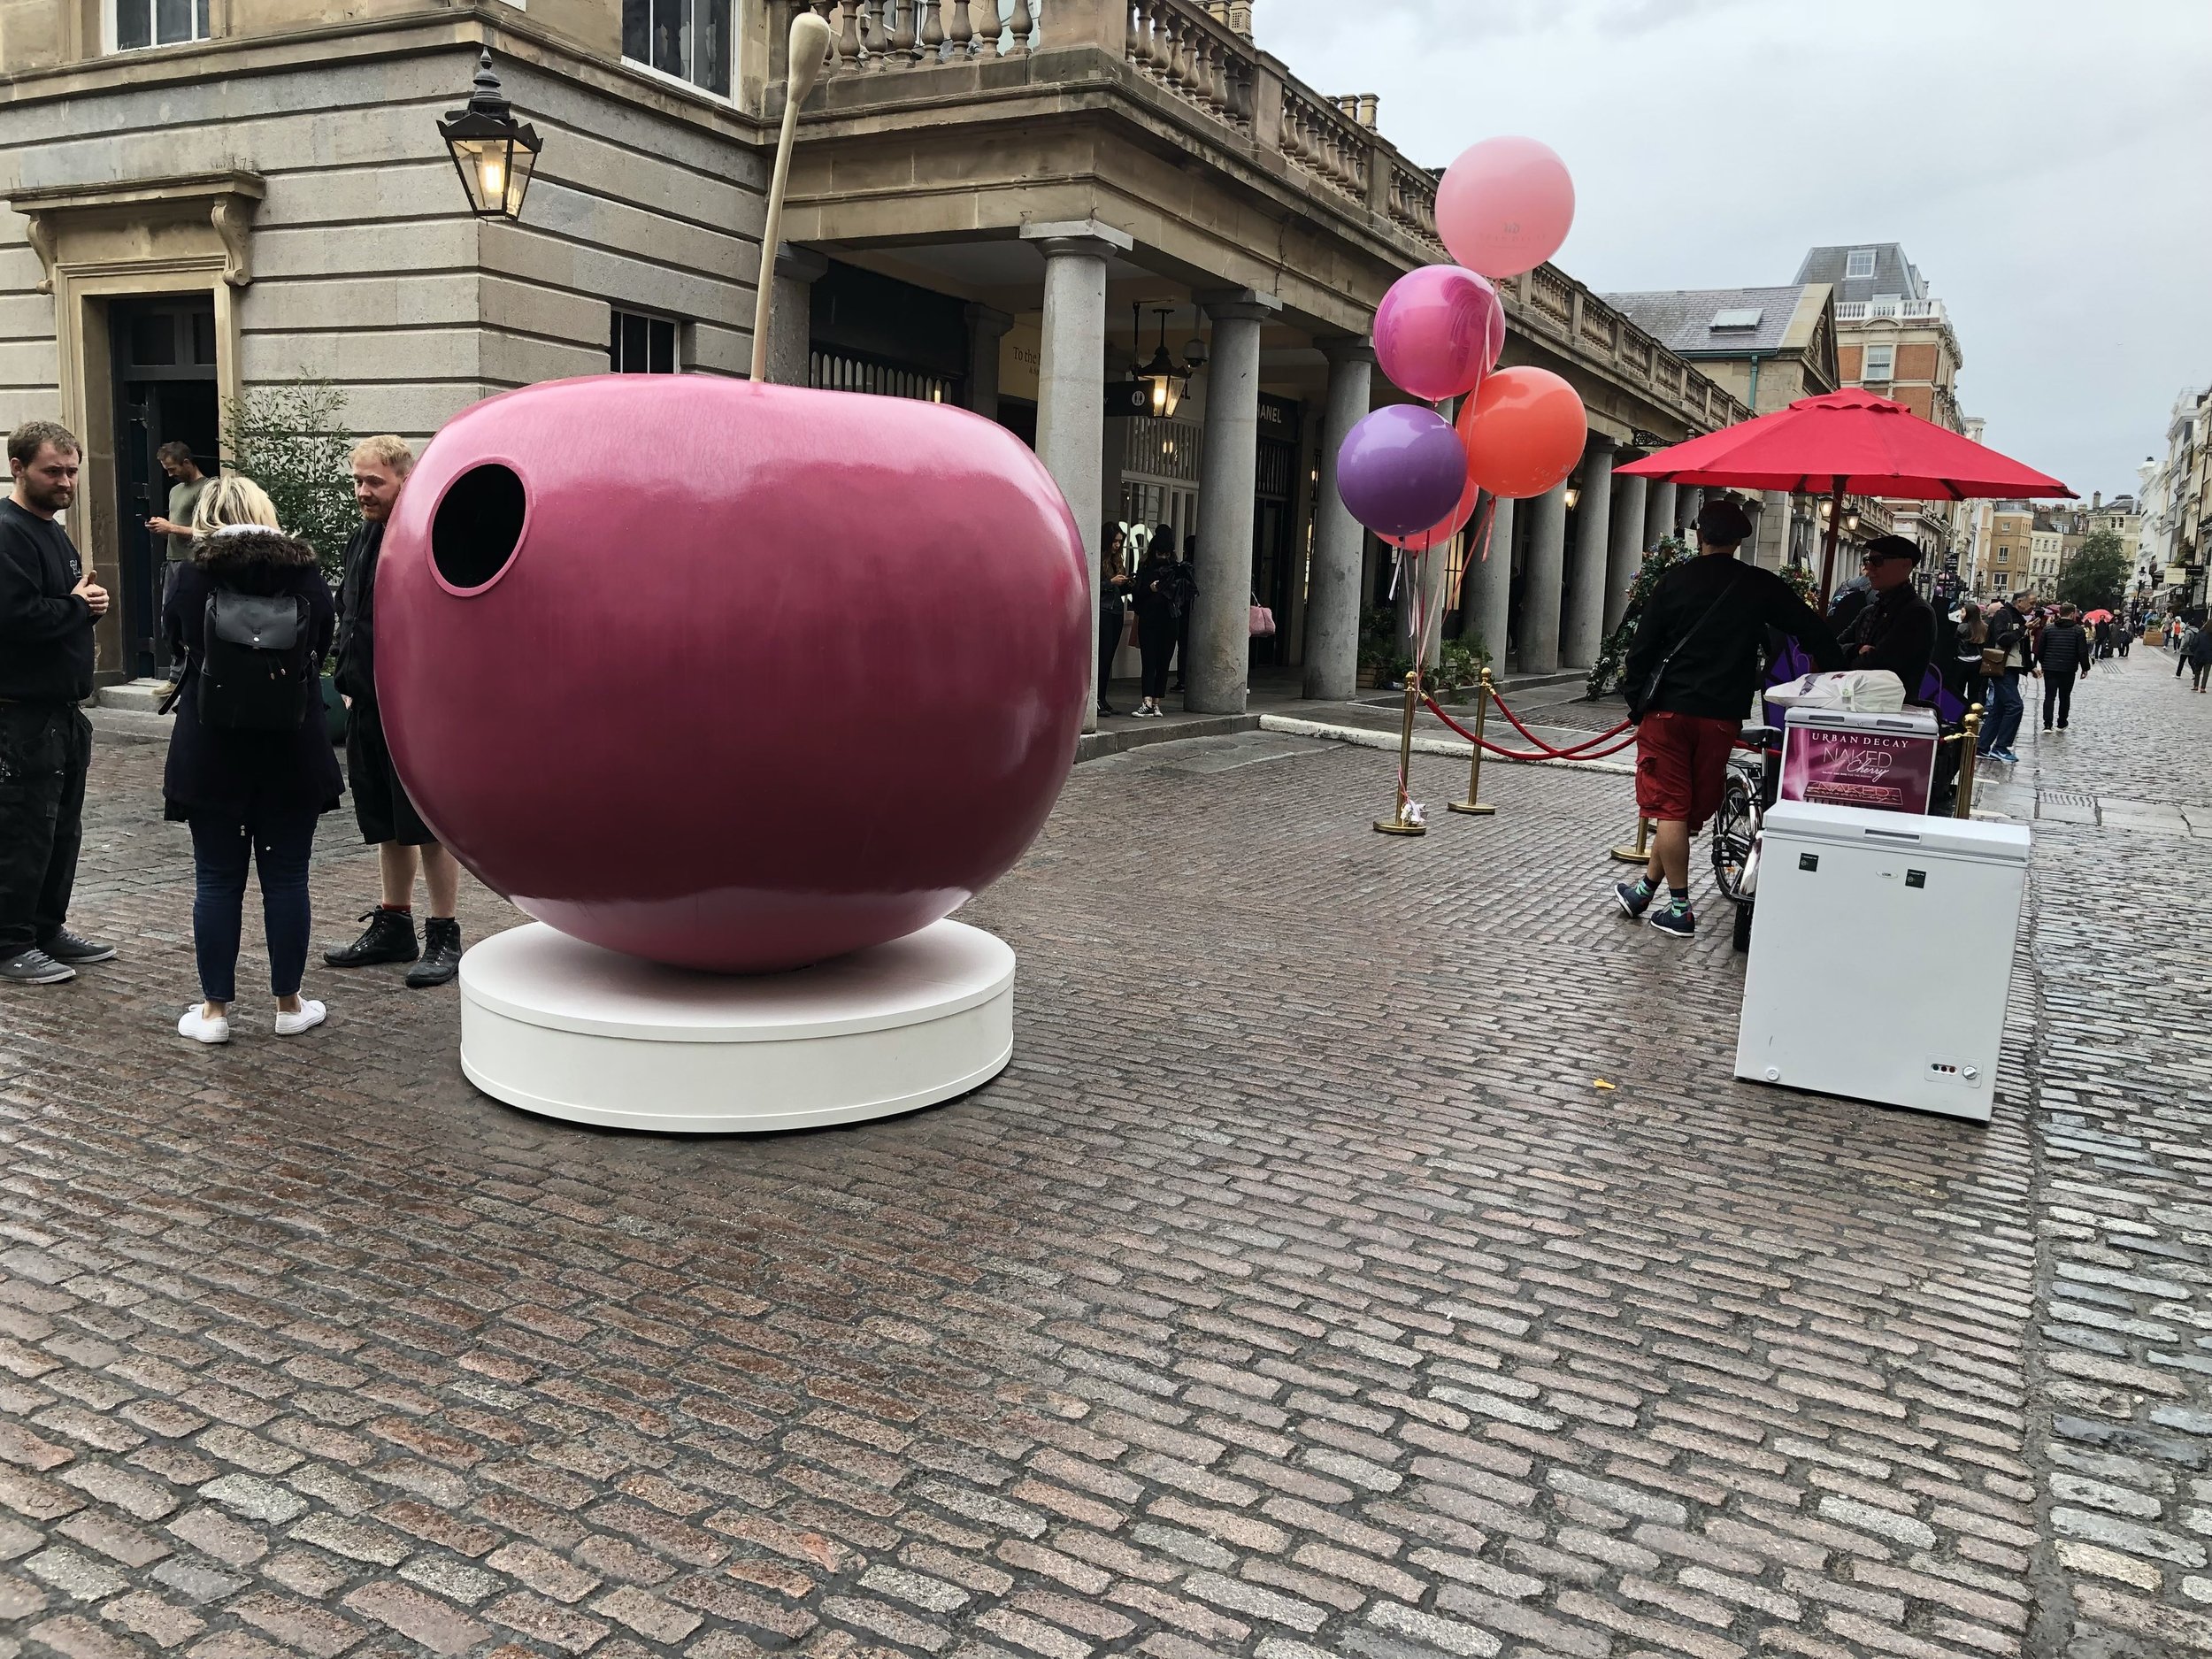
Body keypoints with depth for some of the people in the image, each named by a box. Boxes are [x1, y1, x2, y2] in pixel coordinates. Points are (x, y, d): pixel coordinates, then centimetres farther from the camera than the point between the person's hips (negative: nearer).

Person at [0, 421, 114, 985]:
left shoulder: (54, 533, 17)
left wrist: (88, 602, 2)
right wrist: (79, 607, -9)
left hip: (64, 707, 10)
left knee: (63, 827, 15)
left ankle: (49, 929, 26)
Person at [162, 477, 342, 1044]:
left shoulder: (192, 577, -8)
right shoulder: (307, 573, -3)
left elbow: (174, 642, 8)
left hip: (211, 753, -1)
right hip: (294, 754, 1)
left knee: (217, 880, 7)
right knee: (286, 878, 8)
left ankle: (214, 1009, 13)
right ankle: (289, 1006, 16)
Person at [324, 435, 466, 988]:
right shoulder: (360, 540, 14)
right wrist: (347, 683, 17)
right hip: (367, 708, 8)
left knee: (430, 827, -1)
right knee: (387, 826, 16)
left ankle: (444, 936, 8)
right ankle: (393, 925, 27)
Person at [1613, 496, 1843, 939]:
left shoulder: (1674, 581, -1)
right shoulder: (1760, 586, 2)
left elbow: (1643, 648, -2)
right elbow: (1814, 631, 4)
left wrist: (1636, 703, 7)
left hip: (1668, 708, -1)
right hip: (1722, 715, 1)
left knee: (1671, 806, 3)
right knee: (1694, 807, 14)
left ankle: (1679, 907, 4)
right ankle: (1648, 886, 20)